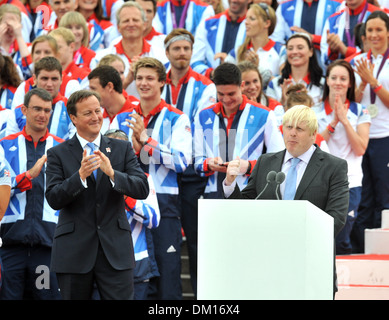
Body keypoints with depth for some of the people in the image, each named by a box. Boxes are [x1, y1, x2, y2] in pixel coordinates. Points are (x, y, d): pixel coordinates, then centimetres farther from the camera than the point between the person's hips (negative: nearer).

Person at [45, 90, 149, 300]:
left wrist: (112, 173, -20)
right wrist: (81, 176, -23)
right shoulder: (58, 154, 3)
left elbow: (142, 189, -3)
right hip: (74, 250, 0)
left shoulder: (122, 149, 8)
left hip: (115, 251, 1)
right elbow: (53, 200, -8)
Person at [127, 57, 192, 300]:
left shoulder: (176, 119, 0)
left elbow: (182, 161, -12)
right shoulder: (127, 118, 14)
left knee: (167, 274, -7)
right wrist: (134, 149, -6)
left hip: (165, 202, -4)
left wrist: (146, 139, -15)